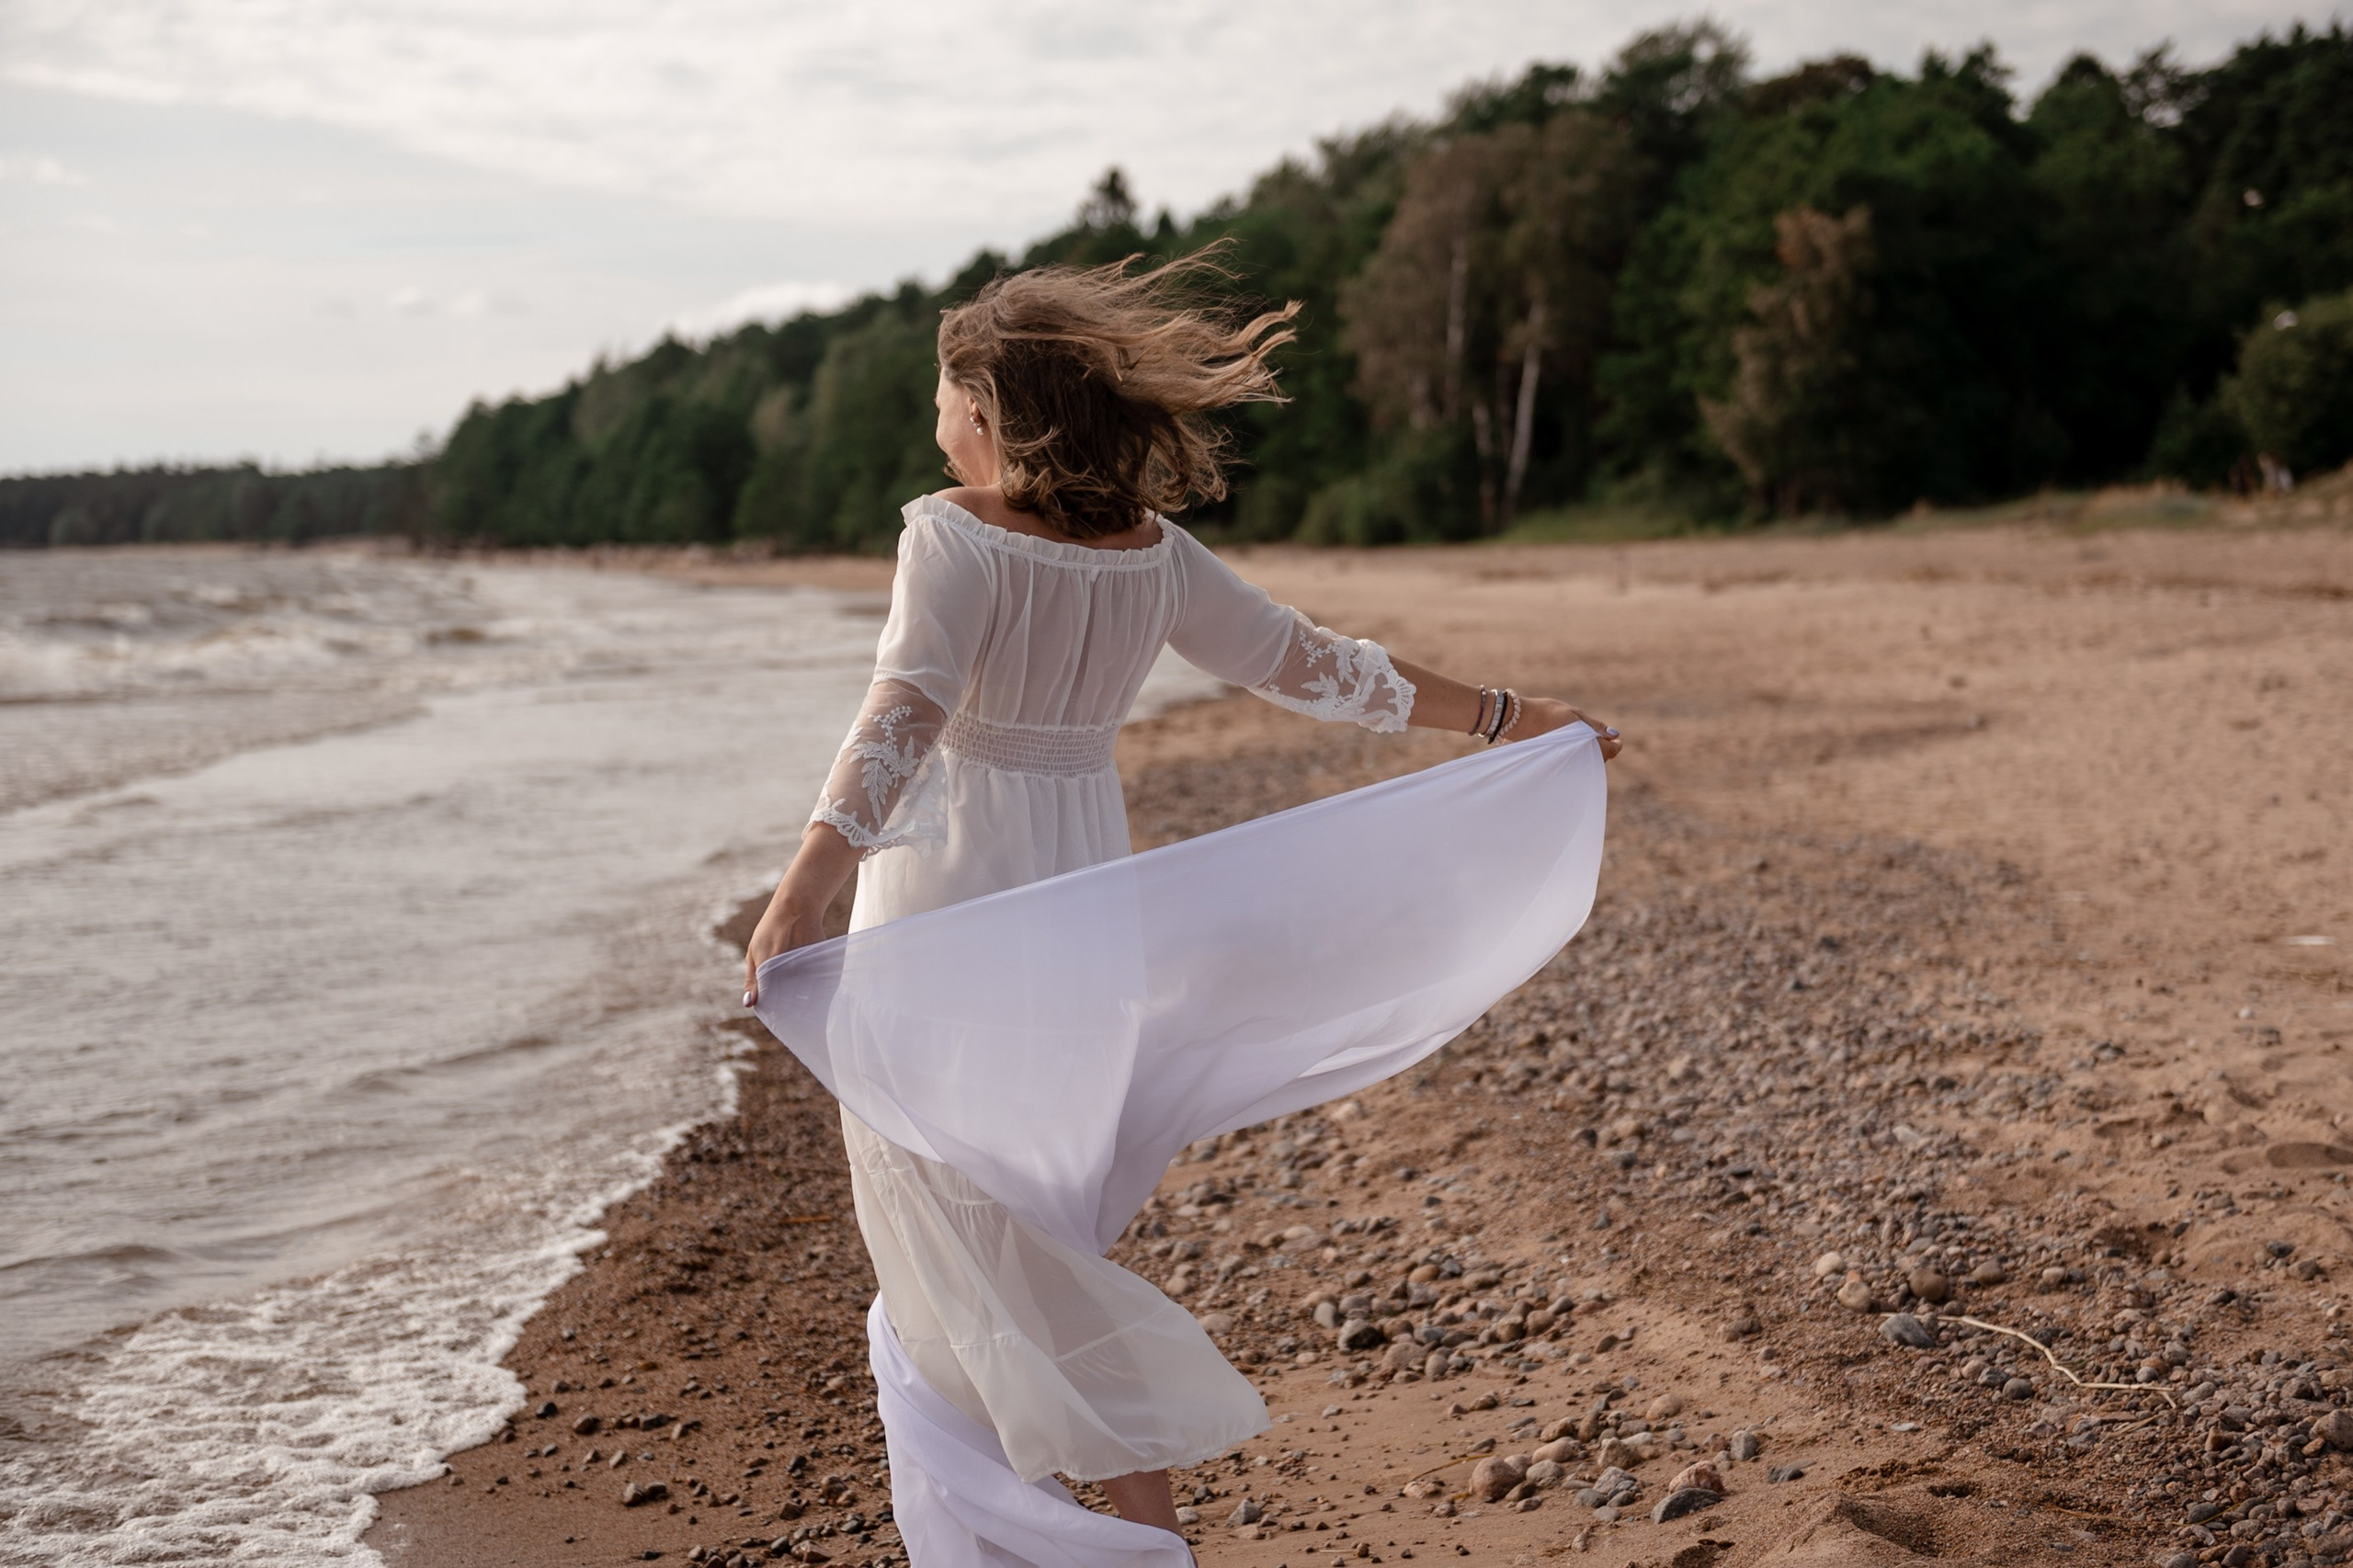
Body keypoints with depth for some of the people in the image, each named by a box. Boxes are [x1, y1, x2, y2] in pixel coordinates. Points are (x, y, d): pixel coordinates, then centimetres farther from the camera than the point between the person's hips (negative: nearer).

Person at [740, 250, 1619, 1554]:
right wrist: (1502, 714, 18)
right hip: (1079, 878, 6)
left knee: (981, 1235, 2)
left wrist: (801, 891, -41)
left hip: (947, 891, -6)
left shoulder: (955, 535, -16)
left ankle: (1147, 1520, 0)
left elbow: (904, 715, -30)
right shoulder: (1153, 553, 2)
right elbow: (1309, 666, 7)